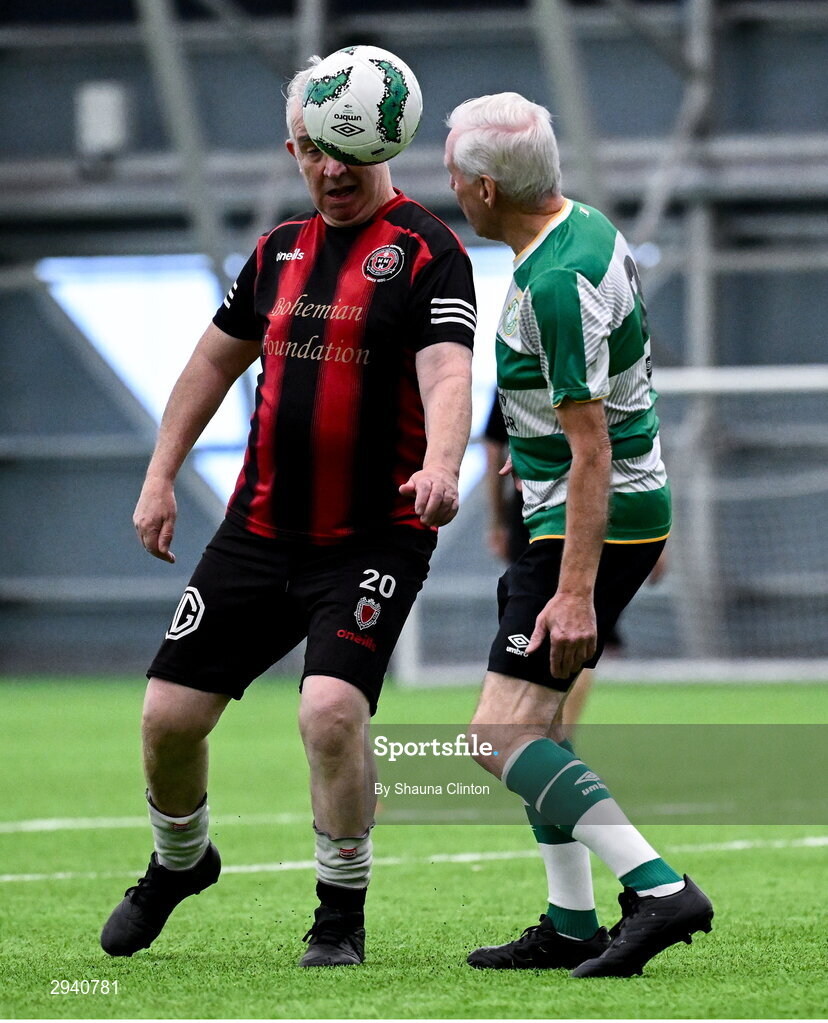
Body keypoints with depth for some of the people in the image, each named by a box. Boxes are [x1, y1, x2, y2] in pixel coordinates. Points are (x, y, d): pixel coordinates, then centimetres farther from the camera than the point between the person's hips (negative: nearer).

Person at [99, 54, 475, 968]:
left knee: (332, 708, -24)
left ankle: (341, 916, -5)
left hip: (372, 541, -6)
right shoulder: (281, 249, 9)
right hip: (259, 528, 6)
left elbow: (446, 375, -23)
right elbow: (216, 358, 21)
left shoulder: (426, 252, -10)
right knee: (170, 713, 4)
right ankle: (178, 864, 34)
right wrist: (160, 477, 16)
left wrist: (439, 465, -42)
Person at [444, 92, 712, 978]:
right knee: (533, 720, 18)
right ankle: (571, 927, 21)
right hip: (630, 507, 10)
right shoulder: (584, 226, 7)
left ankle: (659, 890, -23)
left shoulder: (558, 283, -24)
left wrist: (575, 591, -28)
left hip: (595, 521, -10)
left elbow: (590, 448, -26)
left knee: (500, 737, -15)